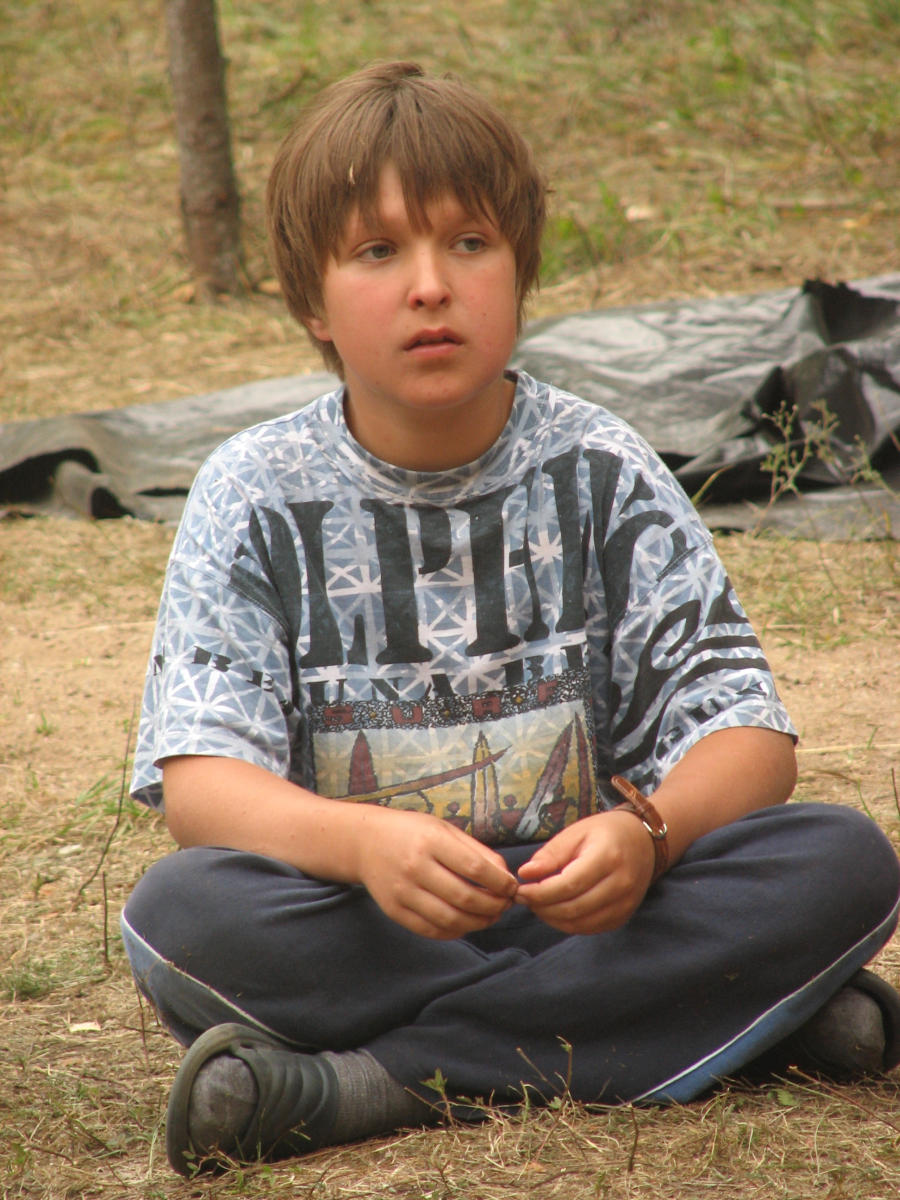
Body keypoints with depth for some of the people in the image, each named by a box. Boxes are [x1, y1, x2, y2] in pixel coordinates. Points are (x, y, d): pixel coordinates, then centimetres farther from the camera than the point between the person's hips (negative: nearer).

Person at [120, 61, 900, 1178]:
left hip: (580, 905, 1)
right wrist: (363, 842, -33)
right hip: (363, 920, -1)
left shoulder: (600, 472, 2)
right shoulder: (255, 496, -1)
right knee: (180, 912, -32)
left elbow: (744, 732, -4)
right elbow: (200, 783, -11)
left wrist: (645, 832, -28)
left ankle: (381, 1084, -27)